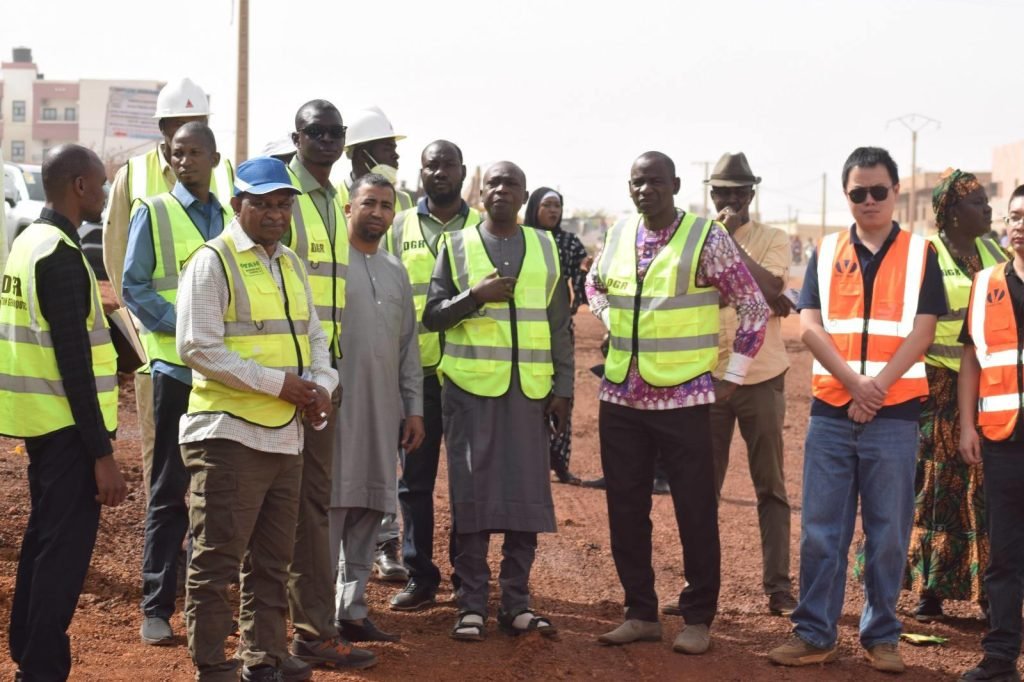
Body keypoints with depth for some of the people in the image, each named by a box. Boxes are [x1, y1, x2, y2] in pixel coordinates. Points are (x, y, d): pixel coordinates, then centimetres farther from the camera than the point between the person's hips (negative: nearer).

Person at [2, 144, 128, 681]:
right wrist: (102, 454, -21)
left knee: (44, 537, 18)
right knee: (65, 550, -5)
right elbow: (73, 363, -21)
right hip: (67, 427, -10)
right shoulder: (62, 255, -18)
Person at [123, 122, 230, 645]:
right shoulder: (154, 213, -1)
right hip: (176, 366, -4)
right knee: (169, 490, -1)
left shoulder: (229, 217, 11)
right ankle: (156, 607, 5)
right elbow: (133, 286, -4)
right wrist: (179, 323, -16)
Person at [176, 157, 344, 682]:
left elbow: (313, 336, 20)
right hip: (228, 434, -7)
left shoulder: (291, 264, 16)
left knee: (272, 560, 14)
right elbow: (198, 348, -16)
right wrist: (277, 383, -17)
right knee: (217, 558, -3)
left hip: (286, 436, 8)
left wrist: (320, 386, -2)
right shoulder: (212, 262, -7)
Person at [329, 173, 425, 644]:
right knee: (329, 504, -7)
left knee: (369, 509, 7)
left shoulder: (396, 271, 18)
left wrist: (413, 407, 15)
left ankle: (352, 610, 15)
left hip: (383, 410, 6)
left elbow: (409, 345, 20)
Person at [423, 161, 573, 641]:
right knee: (472, 495, 0)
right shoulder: (456, 246, 5)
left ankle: (517, 603, 12)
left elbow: (559, 325, 11)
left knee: (527, 494, 3)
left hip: (530, 390, 2)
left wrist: (563, 387, 6)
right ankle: (471, 606, 7)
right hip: (471, 387, -2)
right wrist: (475, 295, -14)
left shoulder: (545, 248, 11)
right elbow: (432, 315, 2)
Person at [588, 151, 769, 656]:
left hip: (683, 399, -5)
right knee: (625, 510, 9)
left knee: (695, 513, 1)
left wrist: (733, 376, -4)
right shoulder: (617, 236, 7)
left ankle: (698, 619, 12)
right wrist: (616, 328, 12)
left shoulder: (706, 238, -7)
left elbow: (753, 308, -4)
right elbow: (594, 285, 28)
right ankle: (641, 614, 20)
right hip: (620, 397, 5)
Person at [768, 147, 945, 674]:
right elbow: (809, 327, -1)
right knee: (820, 529, 3)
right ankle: (814, 634, 11)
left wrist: (877, 387, -15)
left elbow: (921, 332, -4)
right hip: (831, 412, 2)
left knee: (888, 532, 4)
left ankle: (881, 636, 15)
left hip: (894, 414, -1)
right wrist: (854, 382, -14)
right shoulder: (825, 253, 8)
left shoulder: (919, 254, 4)